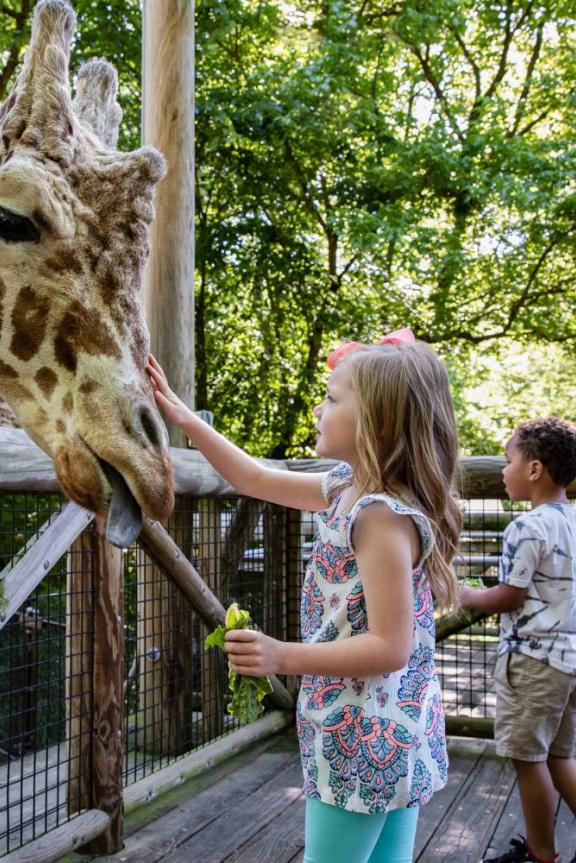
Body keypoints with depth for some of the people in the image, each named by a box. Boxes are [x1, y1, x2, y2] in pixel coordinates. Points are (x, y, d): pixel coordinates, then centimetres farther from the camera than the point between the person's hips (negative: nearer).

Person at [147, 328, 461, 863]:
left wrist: (282, 658, -27)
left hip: (364, 738, -9)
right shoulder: (348, 488, 6)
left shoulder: (383, 515, -22)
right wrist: (182, 418, 15)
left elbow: (390, 647, -24)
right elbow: (255, 480, 15)